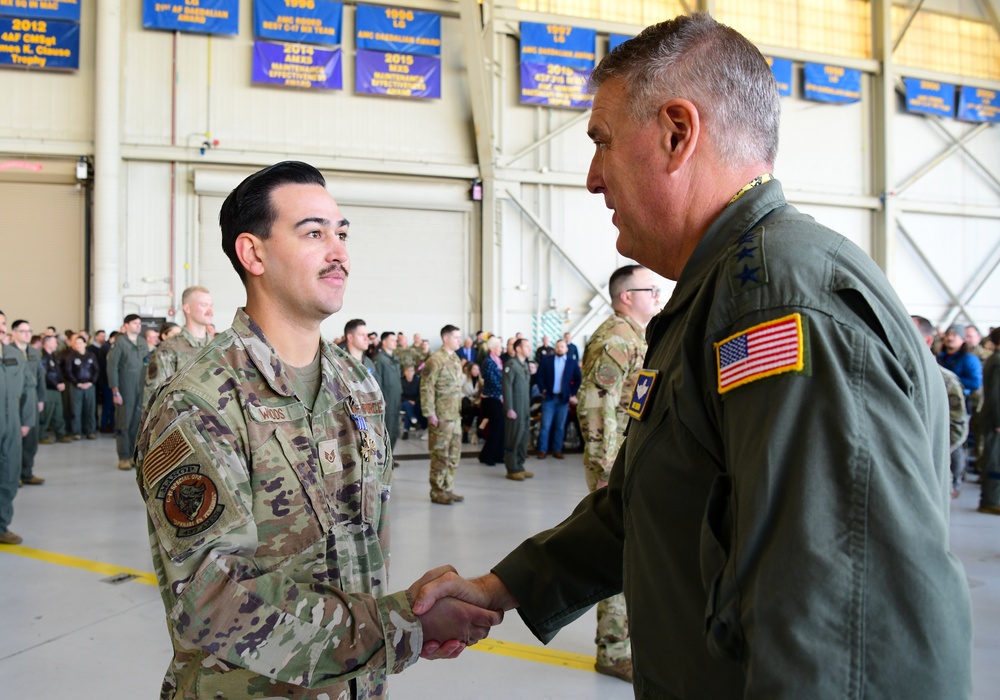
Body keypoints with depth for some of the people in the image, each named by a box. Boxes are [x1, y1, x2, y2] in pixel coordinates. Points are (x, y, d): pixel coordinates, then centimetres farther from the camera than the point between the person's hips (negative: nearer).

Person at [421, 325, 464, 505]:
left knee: (454, 454, 13)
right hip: (441, 416, -8)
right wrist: (430, 413, -19)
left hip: (455, 415, 8)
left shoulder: (455, 359, 13)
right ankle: (437, 492, 9)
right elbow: (426, 388, -17)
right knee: (440, 454, 0)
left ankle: (448, 489, 22)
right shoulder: (435, 360, -14)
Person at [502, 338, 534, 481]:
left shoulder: (525, 365, 16)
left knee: (524, 438, 10)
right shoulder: (511, 364, -9)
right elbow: (507, 387, -14)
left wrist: (529, 407, 11)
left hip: (525, 409, 8)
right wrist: (509, 409, -18)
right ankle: (512, 470, 4)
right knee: (514, 439, -2)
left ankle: (519, 467, 19)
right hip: (515, 409, -8)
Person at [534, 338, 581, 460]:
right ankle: (542, 450, 3)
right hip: (549, 397, -1)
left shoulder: (573, 363, 5)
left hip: (564, 398, 1)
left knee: (560, 426, 5)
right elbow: (539, 376, 1)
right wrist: (543, 390, -7)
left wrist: (573, 394, -1)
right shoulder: (546, 359, 3)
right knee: (545, 425, -2)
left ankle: (557, 450, 12)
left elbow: (578, 379, 6)